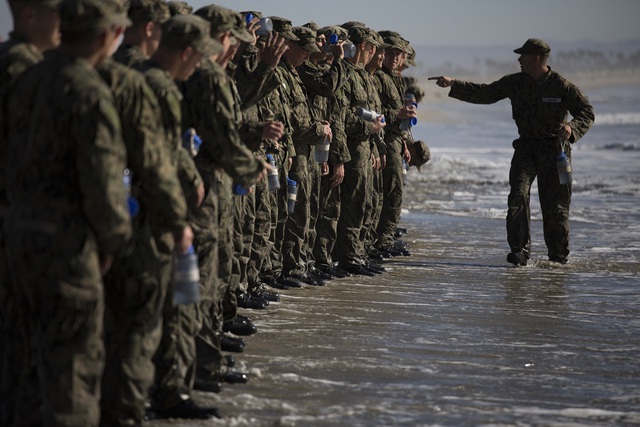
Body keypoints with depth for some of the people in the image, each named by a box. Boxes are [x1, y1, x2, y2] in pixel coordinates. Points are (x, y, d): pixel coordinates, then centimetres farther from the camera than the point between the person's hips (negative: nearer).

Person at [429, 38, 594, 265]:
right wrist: (453, 84, 1)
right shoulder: (515, 82, 2)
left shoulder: (561, 85, -10)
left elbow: (587, 112, -10)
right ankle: (520, 250, -13)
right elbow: (484, 93, 8)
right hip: (526, 146, 3)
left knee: (554, 204, 1)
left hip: (554, 148, -3)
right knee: (518, 196, -14)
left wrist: (572, 127, -30)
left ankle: (558, 255, 15)